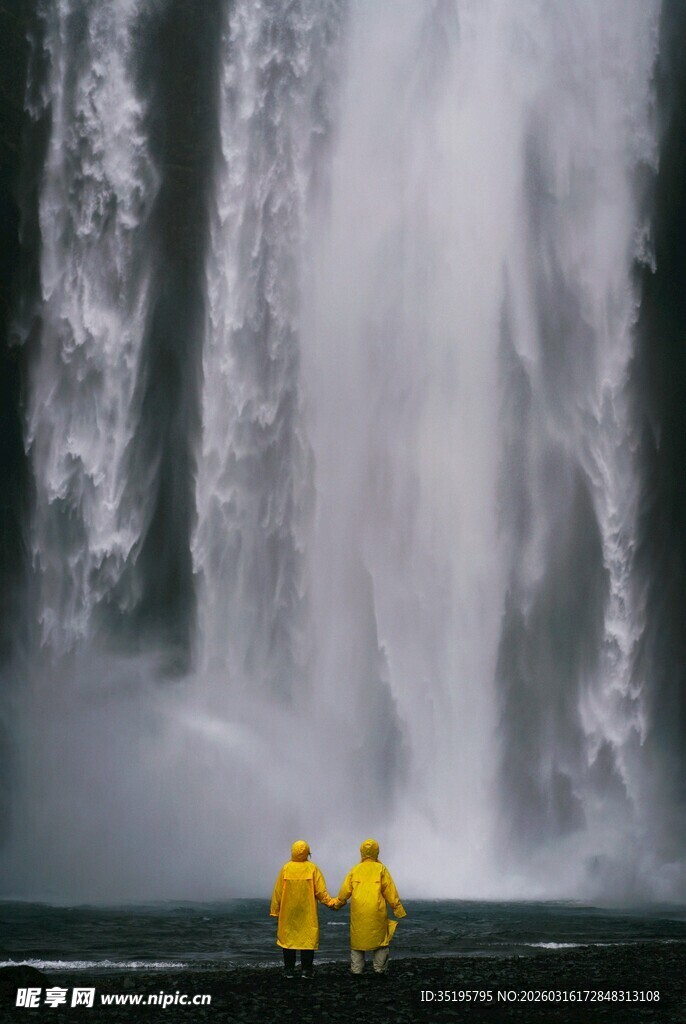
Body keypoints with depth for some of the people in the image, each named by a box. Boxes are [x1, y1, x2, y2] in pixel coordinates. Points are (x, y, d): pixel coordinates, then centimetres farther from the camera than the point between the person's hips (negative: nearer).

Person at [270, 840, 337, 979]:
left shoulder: (286, 869, -3)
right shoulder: (312, 868, -5)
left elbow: (278, 892, 1)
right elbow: (321, 890, -7)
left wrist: (275, 910, 9)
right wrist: (330, 902, 5)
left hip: (288, 913, 1)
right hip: (307, 914, -1)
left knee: (288, 939, 9)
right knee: (308, 940, 4)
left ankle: (289, 970, 10)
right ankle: (306, 970, -1)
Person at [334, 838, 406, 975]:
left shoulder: (355, 870, 7)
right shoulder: (381, 869, 1)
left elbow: (345, 891, 8)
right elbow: (390, 892, -1)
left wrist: (337, 905, 25)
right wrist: (399, 911, 5)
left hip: (358, 913, 2)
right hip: (377, 912, -2)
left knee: (357, 940, 9)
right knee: (380, 941, 7)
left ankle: (356, 970, 8)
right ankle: (380, 969, 5)